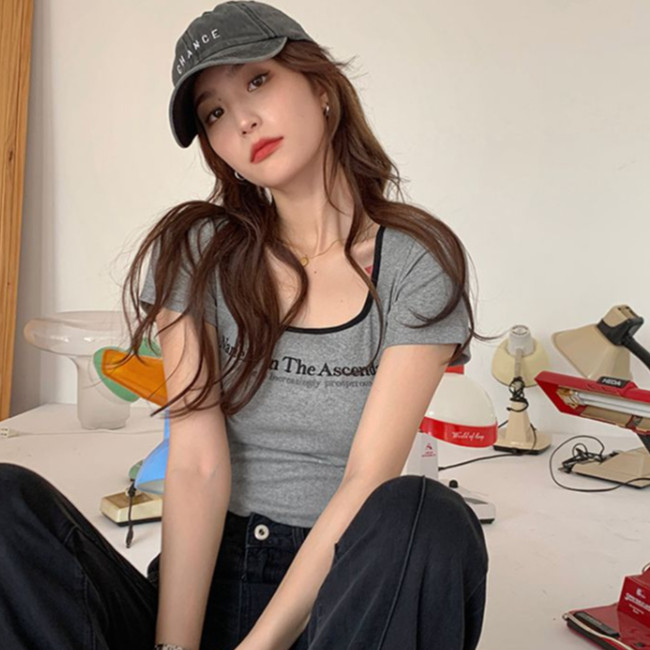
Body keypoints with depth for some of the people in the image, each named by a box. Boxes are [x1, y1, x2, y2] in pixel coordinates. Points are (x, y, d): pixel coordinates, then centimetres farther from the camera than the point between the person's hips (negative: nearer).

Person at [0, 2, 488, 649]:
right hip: (205, 578, 2)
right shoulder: (197, 253, 2)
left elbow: (367, 480, -13)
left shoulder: (416, 262, -4)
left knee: (425, 516, -35)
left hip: (341, 592, -2)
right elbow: (198, 466, -8)